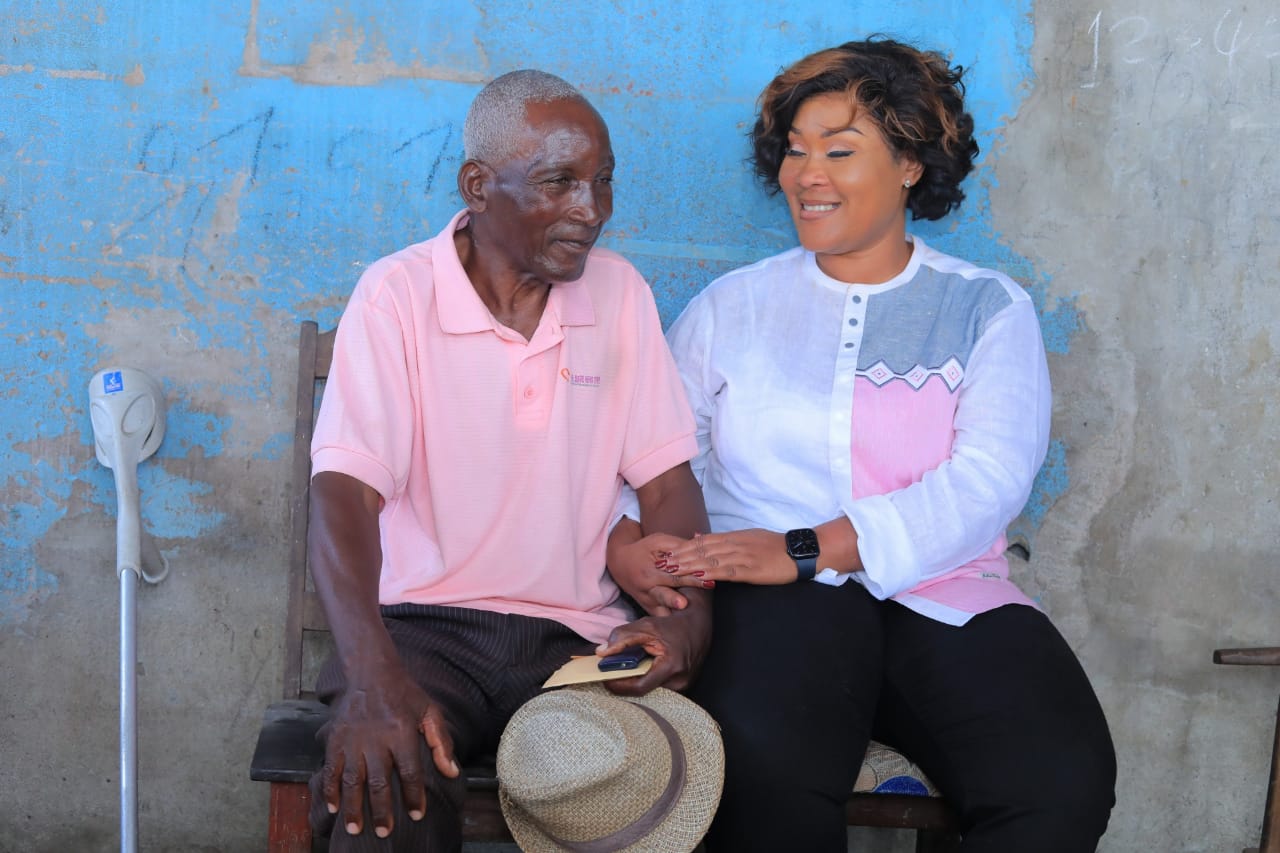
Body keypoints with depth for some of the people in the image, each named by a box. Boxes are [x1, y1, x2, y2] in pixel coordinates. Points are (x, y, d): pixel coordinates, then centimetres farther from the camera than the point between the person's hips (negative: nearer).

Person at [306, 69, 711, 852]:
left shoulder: (621, 293, 8)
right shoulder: (397, 295, -5)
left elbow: (666, 478, 7)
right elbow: (345, 492, -16)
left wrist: (689, 614, -13)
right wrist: (372, 676, -32)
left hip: (579, 636, 4)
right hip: (423, 623, -3)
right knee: (384, 789, -33)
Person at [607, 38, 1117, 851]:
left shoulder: (987, 308, 11)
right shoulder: (731, 307, 17)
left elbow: (989, 479, -5)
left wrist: (805, 550, -16)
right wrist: (624, 539, -15)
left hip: (949, 599, 1)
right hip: (776, 599, 0)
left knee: (1066, 779, -29)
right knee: (762, 758, -35)